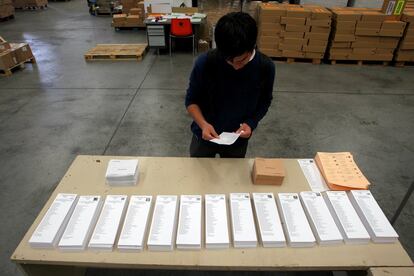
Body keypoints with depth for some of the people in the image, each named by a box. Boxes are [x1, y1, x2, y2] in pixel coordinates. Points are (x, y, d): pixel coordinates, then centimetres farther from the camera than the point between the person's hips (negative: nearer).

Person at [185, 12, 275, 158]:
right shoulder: (205, 62, -25)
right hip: (205, 135, -1)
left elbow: (264, 102, -2)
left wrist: (251, 123, -19)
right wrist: (203, 124, -29)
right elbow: (191, 100, -12)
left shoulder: (265, 67, -19)